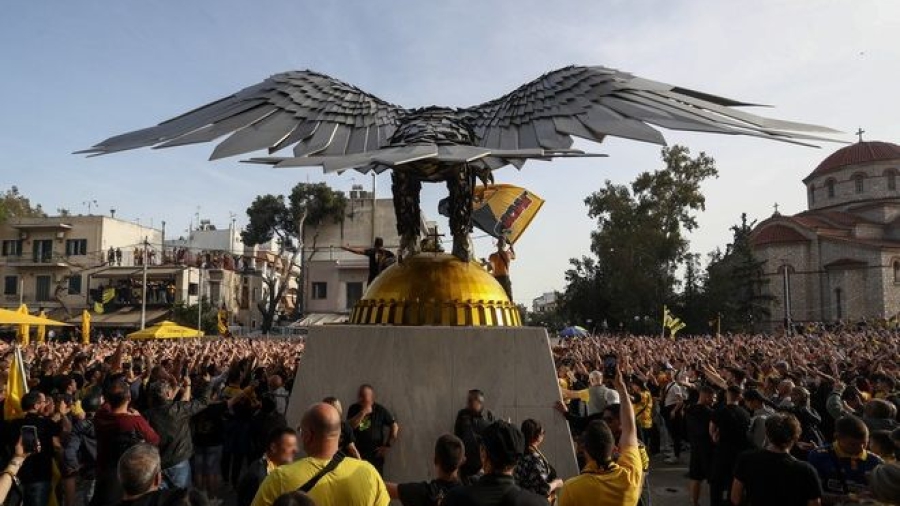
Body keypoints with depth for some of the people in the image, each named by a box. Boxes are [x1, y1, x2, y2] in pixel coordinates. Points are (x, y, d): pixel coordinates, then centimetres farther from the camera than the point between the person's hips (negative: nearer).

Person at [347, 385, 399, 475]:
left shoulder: (380, 410, -1)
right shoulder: (354, 409, 2)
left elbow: (395, 426, 2)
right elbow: (349, 426, -13)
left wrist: (388, 446, -2)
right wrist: (363, 412, -19)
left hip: (375, 455, -1)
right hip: (356, 454, 1)